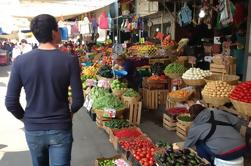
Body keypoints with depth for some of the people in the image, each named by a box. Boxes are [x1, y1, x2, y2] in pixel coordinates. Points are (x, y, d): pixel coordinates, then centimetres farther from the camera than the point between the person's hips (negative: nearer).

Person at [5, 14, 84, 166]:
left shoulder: (21, 61, -9)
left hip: (33, 130, 3)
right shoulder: (69, 60, -14)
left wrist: (25, 118, 11)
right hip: (60, 129, -2)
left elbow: (10, 102, -6)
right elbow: (78, 100, -11)